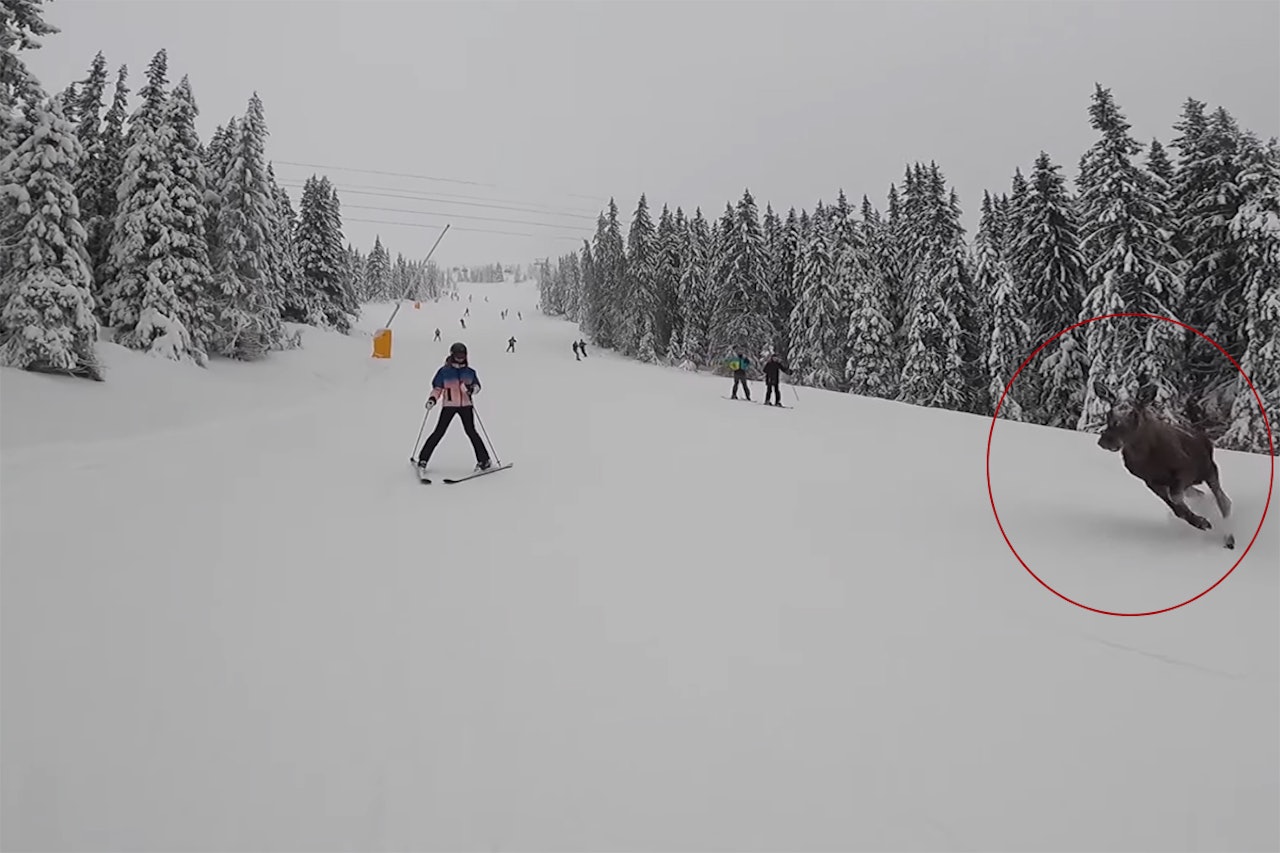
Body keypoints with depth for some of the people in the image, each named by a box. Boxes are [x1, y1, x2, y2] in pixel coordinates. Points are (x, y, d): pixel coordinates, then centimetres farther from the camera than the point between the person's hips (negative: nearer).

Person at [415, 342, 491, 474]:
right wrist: (432, 399, -13)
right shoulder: (444, 371, 0)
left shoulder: (469, 371, 6)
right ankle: (423, 459, 4)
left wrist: (474, 389, -9)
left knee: (471, 431, -2)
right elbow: (437, 388, 4)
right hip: (449, 405, -1)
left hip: (466, 405, 1)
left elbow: (477, 385, 14)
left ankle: (484, 460, 5)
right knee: (439, 432, -4)